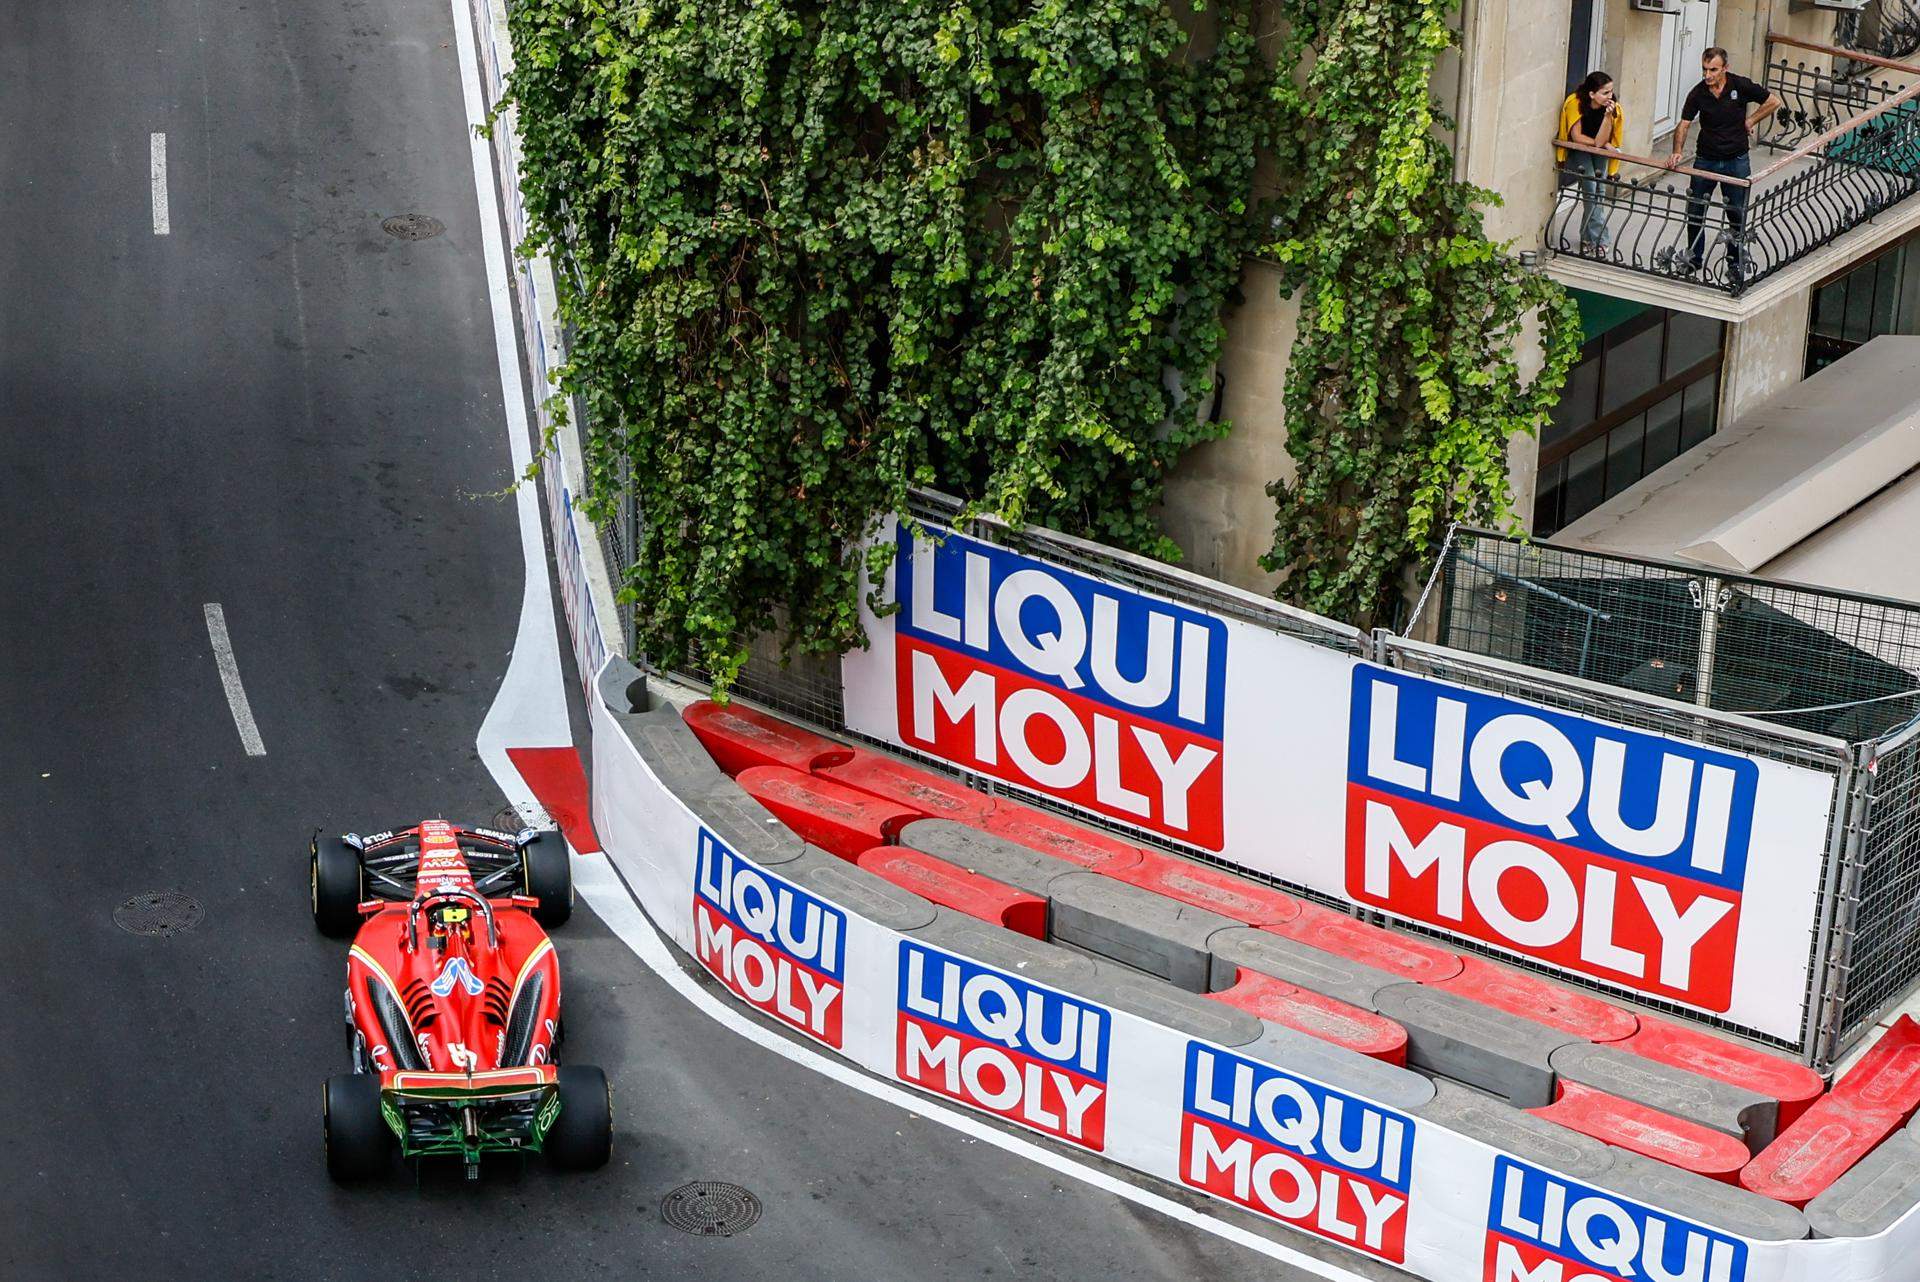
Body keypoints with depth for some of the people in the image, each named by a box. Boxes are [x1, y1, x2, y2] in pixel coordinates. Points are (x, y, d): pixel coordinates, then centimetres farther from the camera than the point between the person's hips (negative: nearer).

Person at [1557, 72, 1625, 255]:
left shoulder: (1612, 108, -17)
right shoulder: (1576, 103, -24)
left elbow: (1601, 141, -23)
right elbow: (1577, 137, -18)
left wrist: (1608, 115, -34)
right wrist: (1603, 144, -13)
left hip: (1600, 153, 3)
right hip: (1577, 152, -3)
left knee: (1598, 188, -14)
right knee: (1591, 186, -21)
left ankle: (1588, 236, 1)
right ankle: (1600, 238, -17)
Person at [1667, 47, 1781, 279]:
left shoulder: (1741, 86, -12)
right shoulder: (1698, 93, -7)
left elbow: (1774, 101, 0)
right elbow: (1683, 125, -9)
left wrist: (1750, 121, -3)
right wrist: (1677, 152, -25)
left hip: (1736, 160, -2)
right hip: (1706, 160, 2)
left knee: (1737, 214, 5)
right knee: (1695, 212, 6)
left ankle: (1736, 260, 20)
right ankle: (1695, 257, 23)